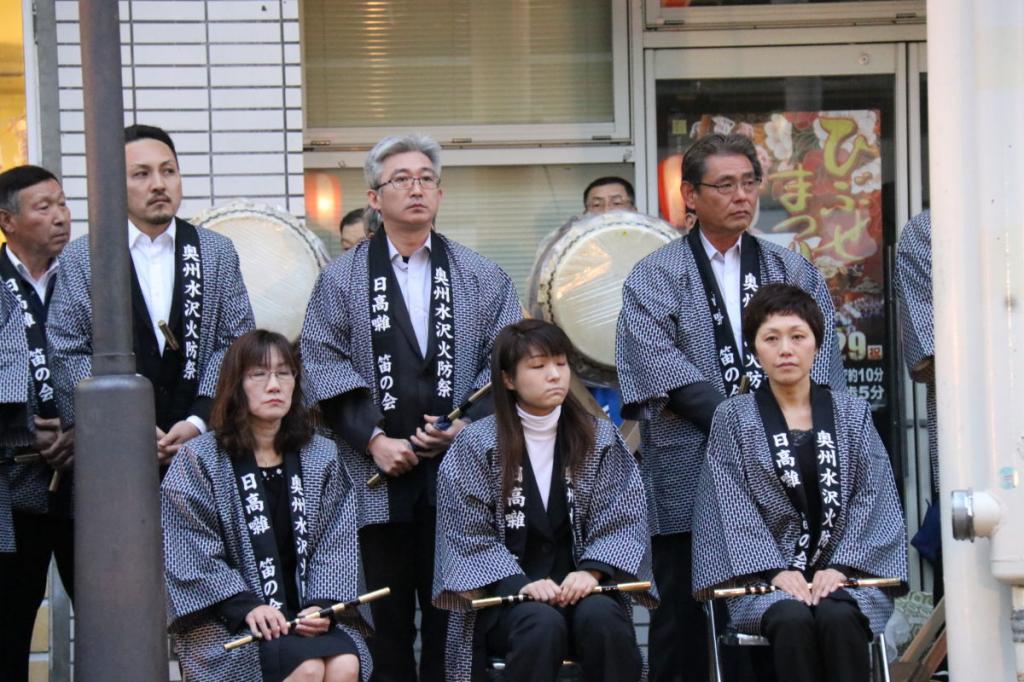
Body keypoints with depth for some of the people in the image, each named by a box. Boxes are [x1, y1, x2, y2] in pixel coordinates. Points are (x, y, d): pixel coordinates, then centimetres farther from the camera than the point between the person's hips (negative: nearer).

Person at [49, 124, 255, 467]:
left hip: (203, 438, 2)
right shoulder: (80, 258, 5)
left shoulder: (217, 251, 10)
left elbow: (237, 345, 6)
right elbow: (67, 355, 0)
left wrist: (199, 422, -8)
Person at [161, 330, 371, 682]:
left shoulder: (321, 457, 12)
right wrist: (246, 606, -18)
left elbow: (335, 545, 6)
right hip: (229, 622, -3)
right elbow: (191, 555, -6)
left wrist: (321, 604, -12)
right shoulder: (199, 460, 1)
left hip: (306, 615, 4)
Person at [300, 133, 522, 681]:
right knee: (387, 620, 3)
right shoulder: (341, 280, 6)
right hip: (377, 477, -1)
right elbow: (324, 367, -1)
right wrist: (373, 438, -11)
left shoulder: (483, 280, 10)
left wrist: (466, 425, -10)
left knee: (451, 616, 3)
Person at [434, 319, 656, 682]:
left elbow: (619, 520, 3)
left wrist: (590, 572, -16)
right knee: (543, 625, -34)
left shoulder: (600, 438, 8)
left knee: (602, 619, -32)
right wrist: (519, 584, -18)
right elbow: (470, 535, -4)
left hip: (579, 584, 2)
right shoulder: (475, 445, 1)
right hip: (505, 591, -2)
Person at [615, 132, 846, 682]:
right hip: (689, 477, -2)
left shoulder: (794, 272, 17)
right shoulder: (654, 277, 7)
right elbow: (661, 364, -8)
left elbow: (819, 361, 6)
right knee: (683, 619, -1)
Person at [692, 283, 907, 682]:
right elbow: (734, 507, 0)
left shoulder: (851, 413, 13)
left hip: (845, 570, 1)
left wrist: (840, 567, -10)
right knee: (792, 619, -34)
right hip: (766, 571, -1)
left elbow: (873, 496, 5)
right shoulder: (733, 418, 9)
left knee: (837, 617, -33)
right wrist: (776, 571, -14)